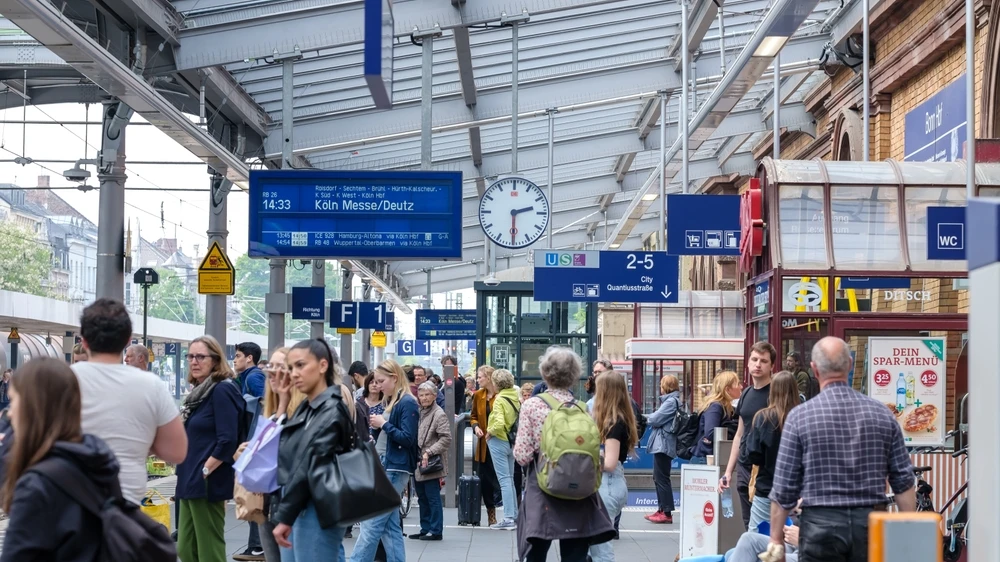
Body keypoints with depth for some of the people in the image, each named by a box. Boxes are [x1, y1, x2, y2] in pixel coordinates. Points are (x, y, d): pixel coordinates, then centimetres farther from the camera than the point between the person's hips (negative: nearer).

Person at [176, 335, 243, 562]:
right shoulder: (198, 391, 15)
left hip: (208, 483, -10)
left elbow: (228, 440, -20)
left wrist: (205, 471, -17)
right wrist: (188, 474, 13)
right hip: (190, 482, 10)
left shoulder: (223, 390, -12)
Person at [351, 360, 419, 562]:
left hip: (395, 470, -9)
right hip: (386, 467, 9)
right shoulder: (391, 402, 16)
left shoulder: (407, 403, -12)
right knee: (390, 526, 8)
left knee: (371, 524, -8)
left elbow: (408, 439, -18)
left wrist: (384, 424, -15)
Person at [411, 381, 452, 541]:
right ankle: (425, 529, 22)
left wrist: (429, 452, -21)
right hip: (418, 463, 8)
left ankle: (436, 531, 4)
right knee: (422, 498, 14)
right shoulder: (419, 412, 13)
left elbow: (446, 439, -17)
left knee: (433, 498, -3)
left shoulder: (439, 414, -11)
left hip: (431, 464, -8)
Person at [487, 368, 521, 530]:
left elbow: (499, 423, -28)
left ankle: (508, 519, -4)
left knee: (504, 480, -5)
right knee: (510, 479, 17)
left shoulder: (499, 400, -18)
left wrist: (490, 431, -11)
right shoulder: (515, 398, 4)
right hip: (513, 441, 7)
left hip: (499, 442, -7)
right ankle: (514, 515, 23)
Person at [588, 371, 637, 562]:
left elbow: (609, 463, -18)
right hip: (611, 483, 10)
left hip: (608, 484, -10)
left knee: (599, 544, -6)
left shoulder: (613, 423, -14)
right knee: (598, 541, 12)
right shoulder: (620, 421, 12)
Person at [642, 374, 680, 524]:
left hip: (663, 444, -10)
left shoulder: (671, 401, -15)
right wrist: (654, 418, 1)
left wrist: (650, 417, 3)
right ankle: (662, 509, 22)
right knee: (658, 477, 16)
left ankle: (667, 513, -5)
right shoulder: (671, 400, 15)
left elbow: (655, 419, -17)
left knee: (662, 478, -7)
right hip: (661, 444, 10)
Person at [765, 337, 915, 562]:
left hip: (821, 524, -3)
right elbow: (904, 481, 4)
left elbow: (784, 488, -4)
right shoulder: (882, 414, 3)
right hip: (871, 525, 3)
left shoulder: (800, 416, -5)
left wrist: (776, 538, 4)